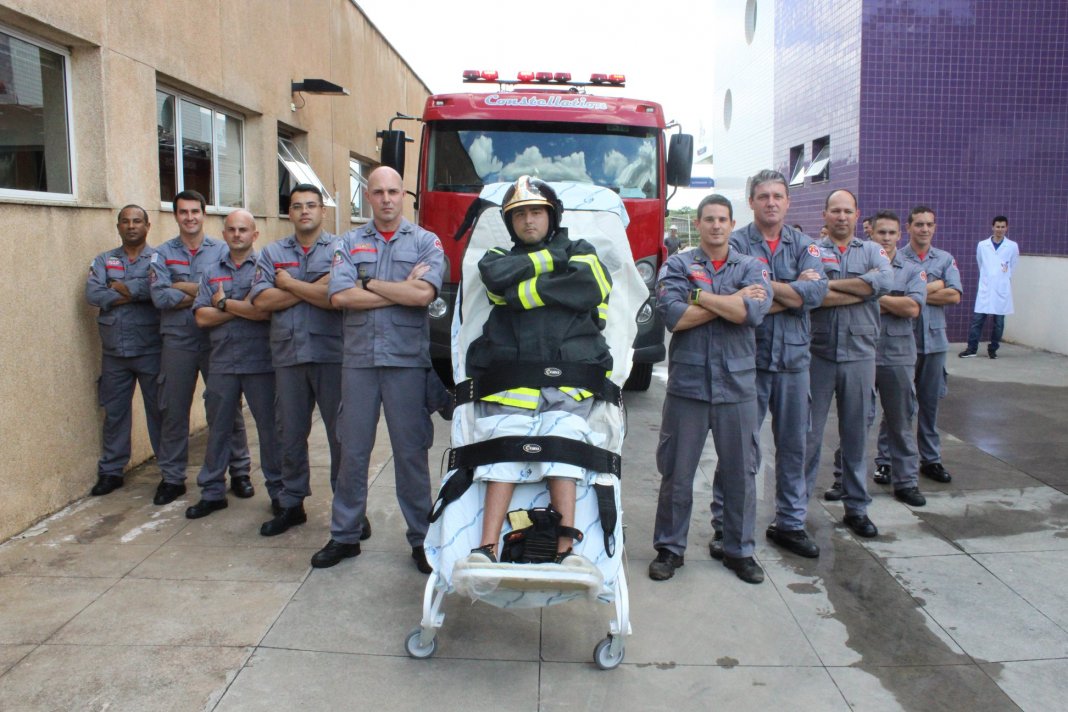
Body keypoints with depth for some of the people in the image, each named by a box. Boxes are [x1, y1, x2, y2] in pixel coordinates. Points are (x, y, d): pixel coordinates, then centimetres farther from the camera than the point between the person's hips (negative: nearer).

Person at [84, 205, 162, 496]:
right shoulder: (103, 260, 11)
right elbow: (92, 293, -6)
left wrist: (123, 288, -10)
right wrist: (139, 293, -14)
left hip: (151, 350, -3)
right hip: (114, 352, 4)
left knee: (159, 410, 4)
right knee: (114, 412, 11)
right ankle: (111, 471, 23)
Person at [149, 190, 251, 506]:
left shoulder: (221, 250, 2)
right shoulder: (163, 253, 5)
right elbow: (160, 297, -10)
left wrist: (183, 287, -13)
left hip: (216, 340, -1)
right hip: (177, 341, 2)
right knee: (173, 411, 9)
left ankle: (239, 471, 18)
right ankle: (172, 477, 22)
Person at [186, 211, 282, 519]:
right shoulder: (212, 272, 12)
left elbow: (266, 311, -17)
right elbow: (201, 317, 1)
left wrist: (224, 303, -7)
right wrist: (244, 308, -9)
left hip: (259, 362, -4)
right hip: (222, 362, 4)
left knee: (269, 426, 4)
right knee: (218, 427, 12)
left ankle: (279, 490, 17)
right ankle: (212, 492, 23)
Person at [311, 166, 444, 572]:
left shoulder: (425, 242, 6)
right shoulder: (348, 244, 11)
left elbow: (423, 294, -12)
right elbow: (339, 296, -6)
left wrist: (368, 284, -5)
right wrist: (402, 289, -7)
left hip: (407, 360, -2)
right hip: (358, 359, 2)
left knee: (411, 452, 4)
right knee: (352, 451, 8)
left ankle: (421, 539, 15)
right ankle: (345, 536, 21)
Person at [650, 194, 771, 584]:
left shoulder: (752, 267, 7)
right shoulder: (677, 266, 4)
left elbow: (753, 312, -13)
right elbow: (673, 316, -13)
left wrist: (700, 295, -10)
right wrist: (733, 300, -10)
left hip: (737, 385, 1)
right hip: (687, 383, -1)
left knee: (740, 472, 10)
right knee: (676, 472, 7)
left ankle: (739, 549, 26)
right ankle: (669, 548, 22)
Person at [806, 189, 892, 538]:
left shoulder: (872, 250, 10)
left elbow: (886, 282, -12)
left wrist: (833, 284, -12)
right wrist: (864, 288, -12)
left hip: (860, 355, 2)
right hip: (818, 354, -2)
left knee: (856, 434, 11)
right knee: (809, 434, 4)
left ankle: (856, 506, 24)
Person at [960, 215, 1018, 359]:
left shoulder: (1013, 247, 0)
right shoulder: (982, 245, 2)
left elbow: (1013, 267, 12)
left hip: (1002, 290, 0)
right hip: (984, 289, 0)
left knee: (998, 322, 4)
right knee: (977, 319, -1)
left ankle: (993, 349, 14)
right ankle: (971, 349, 4)